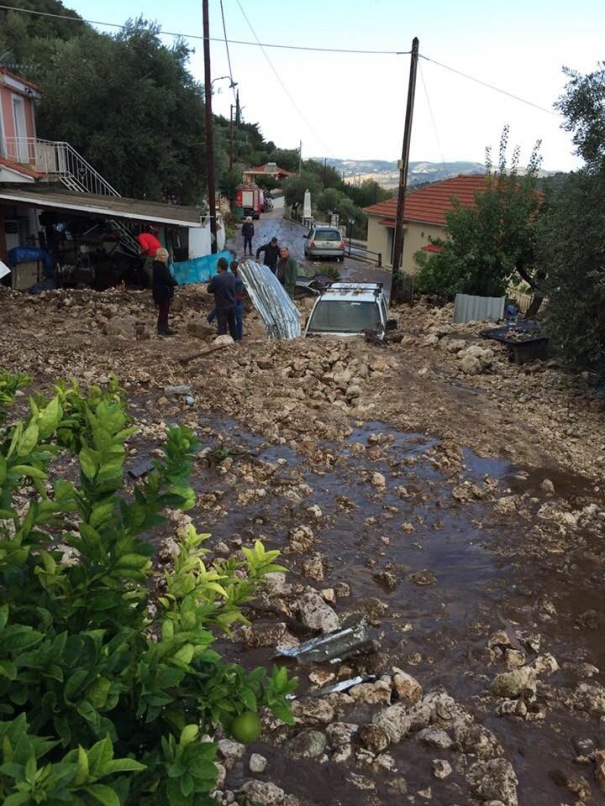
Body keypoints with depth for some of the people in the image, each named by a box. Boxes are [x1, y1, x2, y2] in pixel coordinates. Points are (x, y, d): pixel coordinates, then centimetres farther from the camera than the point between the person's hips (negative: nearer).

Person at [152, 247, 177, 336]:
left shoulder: (162, 265, 16)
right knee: (163, 311, -6)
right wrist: (175, 282, -6)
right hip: (161, 293, -10)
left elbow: (167, 277, 13)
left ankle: (165, 328, 24)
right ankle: (161, 330, -1)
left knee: (165, 311, 15)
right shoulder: (158, 266, -17)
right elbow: (166, 278, -20)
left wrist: (172, 282, -3)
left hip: (165, 292, 10)